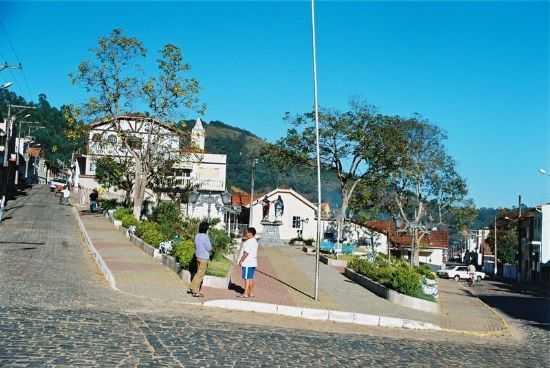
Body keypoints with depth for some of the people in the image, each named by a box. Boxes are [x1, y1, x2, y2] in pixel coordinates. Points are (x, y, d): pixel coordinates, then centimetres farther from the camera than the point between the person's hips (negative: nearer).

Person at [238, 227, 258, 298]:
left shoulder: (249, 242, -16)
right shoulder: (255, 241, 15)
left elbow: (246, 253, -20)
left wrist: (241, 260, -14)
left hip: (247, 263, -10)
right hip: (253, 263, 10)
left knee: (247, 278, -7)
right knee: (251, 278, 11)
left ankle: (245, 294, -5)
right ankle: (251, 293, 15)